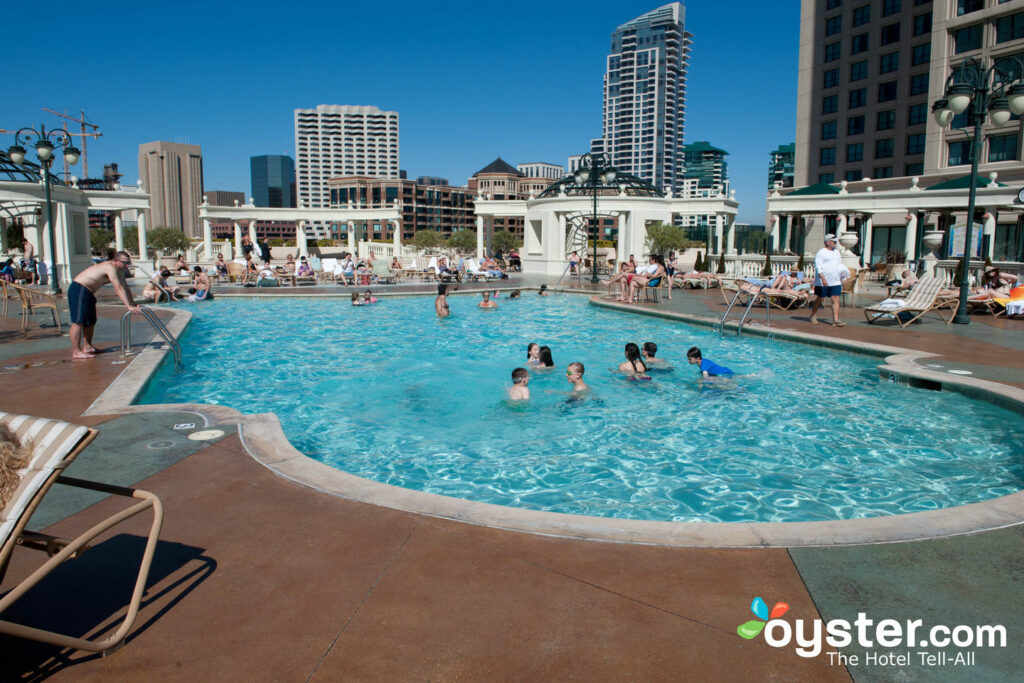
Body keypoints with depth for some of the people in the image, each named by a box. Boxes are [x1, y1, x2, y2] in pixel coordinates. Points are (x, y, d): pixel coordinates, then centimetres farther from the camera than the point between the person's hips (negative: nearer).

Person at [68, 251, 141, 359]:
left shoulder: (119, 271, 8)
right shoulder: (110, 267, -23)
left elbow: (125, 288, 11)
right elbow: (119, 289, -27)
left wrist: (134, 304, 3)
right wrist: (129, 306, -29)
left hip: (88, 292, 11)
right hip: (78, 289, -11)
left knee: (90, 321, 15)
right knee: (78, 321, -12)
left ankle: (87, 346, 25)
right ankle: (76, 351, -13)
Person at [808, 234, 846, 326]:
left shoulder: (836, 252, 17)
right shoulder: (821, 252, -6)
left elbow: (839, 265, 27)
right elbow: (818, 266, -15)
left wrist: (841, 276, 19)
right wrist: (823, 278, -24)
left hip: (836, 282, 6)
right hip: (823, 282, -6)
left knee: (836, 300, -5)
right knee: (820, 299, 5)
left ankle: (836, 320, -9)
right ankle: (813, 315, 25)